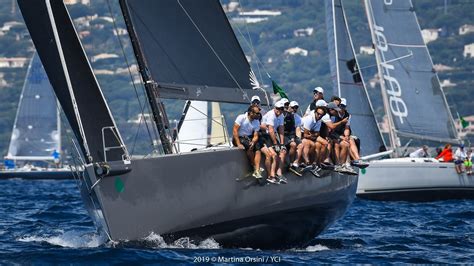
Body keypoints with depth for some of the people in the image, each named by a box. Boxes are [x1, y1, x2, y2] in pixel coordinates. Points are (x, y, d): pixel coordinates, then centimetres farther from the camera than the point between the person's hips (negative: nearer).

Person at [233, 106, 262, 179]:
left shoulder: (256, 122, 1)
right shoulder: (241, 118, -14)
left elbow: (255, 136, -3)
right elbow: (235, 131, -19)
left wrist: (253, 142, -26)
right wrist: (238, 144, -27)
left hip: (249, 138, 5)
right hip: (239, 138, -5)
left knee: (257, 146, -24)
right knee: (249, 146, -33)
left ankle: (257, 171, -31)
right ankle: (255, 167, -19)